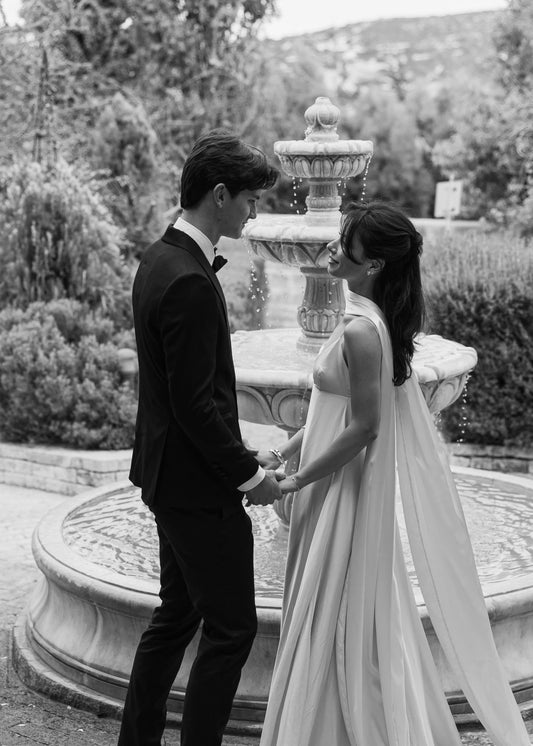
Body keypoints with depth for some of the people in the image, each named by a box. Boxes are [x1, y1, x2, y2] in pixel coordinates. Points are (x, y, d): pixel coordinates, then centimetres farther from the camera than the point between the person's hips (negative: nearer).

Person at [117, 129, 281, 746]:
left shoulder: (159, 258, 9)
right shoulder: (189, 280, -23)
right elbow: (195, 402, -24)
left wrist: (237, 459, 18)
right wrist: (249, 474, -14)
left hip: (168, 473, 10)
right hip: (198, 484, -10)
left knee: (176, 614, 20)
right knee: (231, 626, 2)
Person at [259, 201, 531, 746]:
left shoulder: (361, 331, -23)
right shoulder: (372, 318, 6)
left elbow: (362, 426, -23)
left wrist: (294, 482, -16)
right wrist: (284, 451, 11)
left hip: (345, 491, -9)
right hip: (348, 483, 9)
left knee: (336, 615, 5)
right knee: (363, 614, 20)